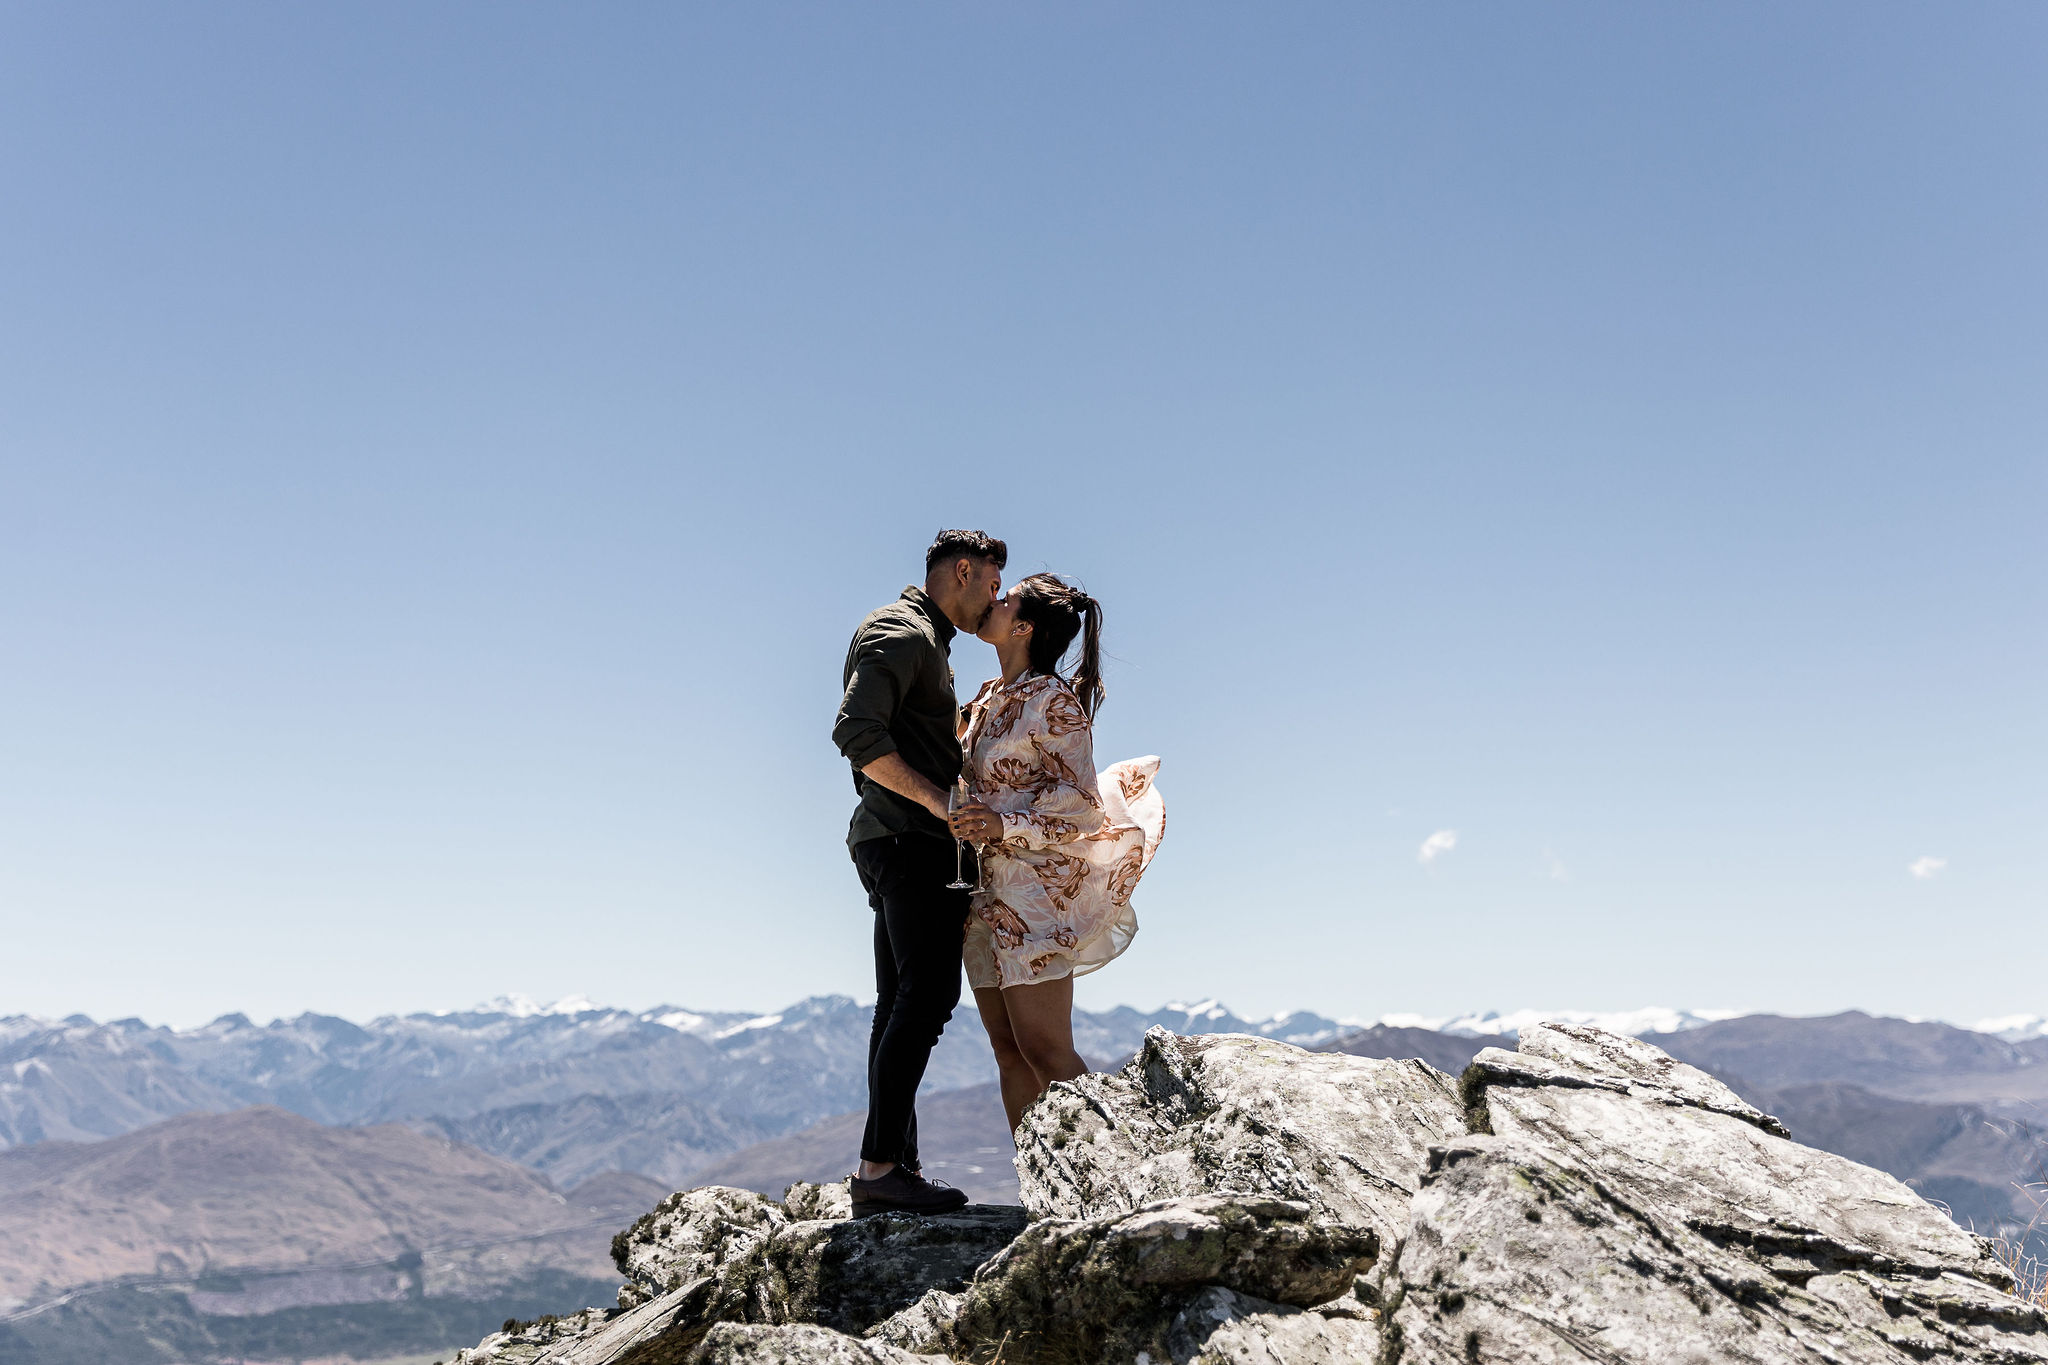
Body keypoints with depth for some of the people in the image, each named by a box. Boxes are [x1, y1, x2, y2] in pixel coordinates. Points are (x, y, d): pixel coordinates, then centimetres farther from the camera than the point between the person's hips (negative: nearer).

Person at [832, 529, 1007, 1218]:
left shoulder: (925, 640, 26)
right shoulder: (902, 632, -8)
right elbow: (857, 732, -22)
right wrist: (937, 799, -23)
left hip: (896, 844, 11)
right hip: (910, 842, -11)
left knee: (902, 1004, 9)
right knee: (927, 993, -14)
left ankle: (895, 1167, 12)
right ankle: (879, 1167, -16)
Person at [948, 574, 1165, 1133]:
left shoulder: (1054, 700, -8)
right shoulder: (987, 698, 16)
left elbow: (1083, 807, -12)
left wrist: (1006, 826, -24)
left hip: (1036, 887, -8)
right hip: (988, 894, 8)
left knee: (1044, 1050, -12)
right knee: (1010, 1056, 4)